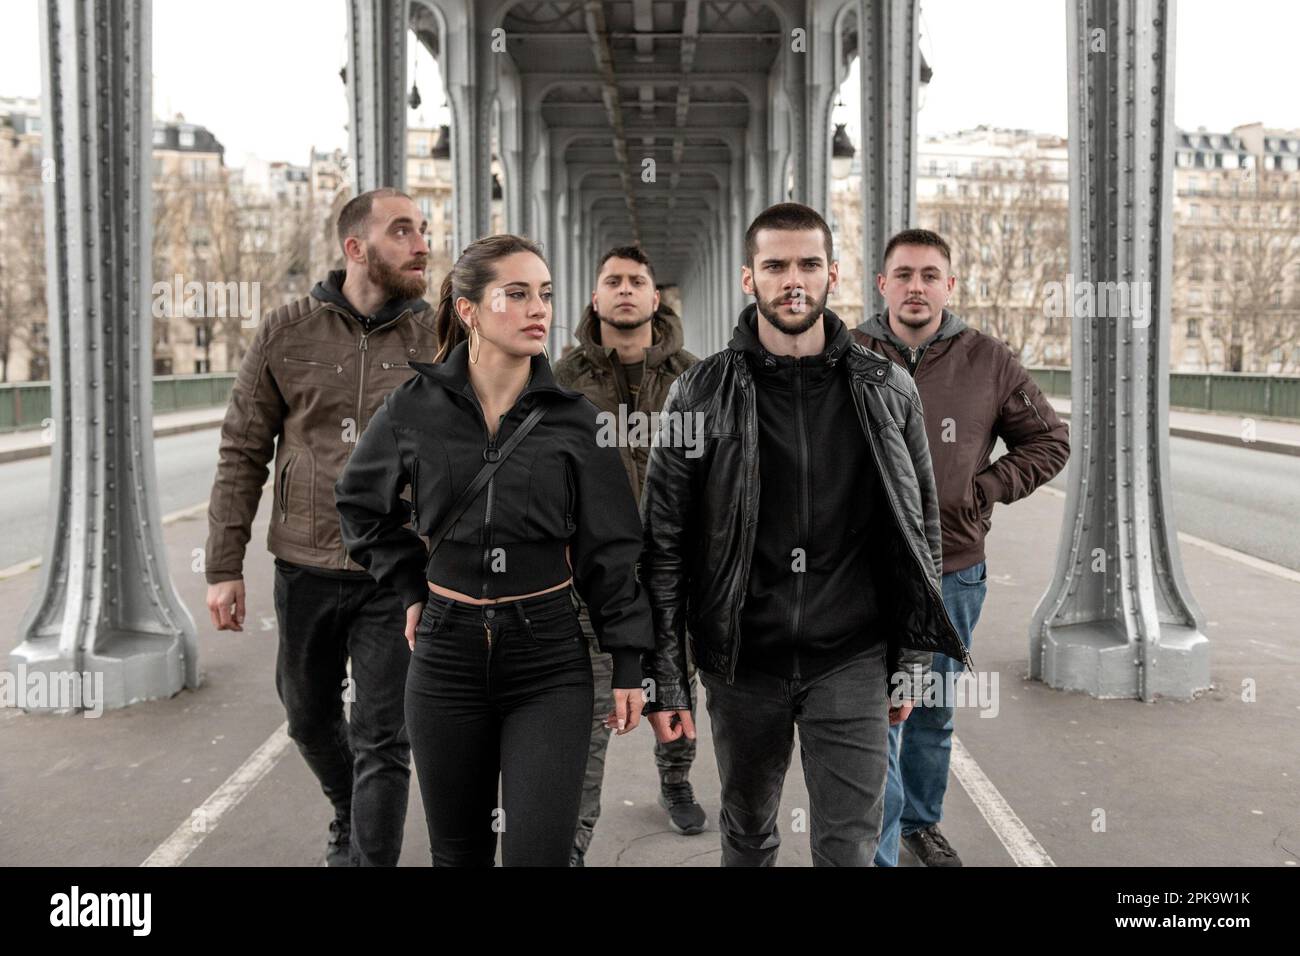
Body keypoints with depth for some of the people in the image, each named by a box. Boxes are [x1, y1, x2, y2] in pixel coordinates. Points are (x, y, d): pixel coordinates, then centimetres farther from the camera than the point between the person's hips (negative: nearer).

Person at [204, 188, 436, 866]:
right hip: (305, 569, 3)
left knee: (382, 743, 1)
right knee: (309, 716, 21)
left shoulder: (435, 338, -3)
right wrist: (223, 566, 0)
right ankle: (350, 819, 49)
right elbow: (242, 454, 2)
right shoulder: (288, 332, -1)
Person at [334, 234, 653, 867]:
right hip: (447, 652, 2)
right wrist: (410, 588, 8)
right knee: (460, 853, 14)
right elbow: (360, 505, 16)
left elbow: (608, 551, 0)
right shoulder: (413, 410, -2)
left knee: (539, 853, -5)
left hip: (549, 656, -1)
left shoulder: (573, 419, -4)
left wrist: (628, 664, 0)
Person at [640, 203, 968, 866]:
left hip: (852, 662, 0)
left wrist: (911, 661, 5)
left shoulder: (886, 391, 0)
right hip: (740, 663, 0)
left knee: (849, 847, 1)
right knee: (747, 836, 19)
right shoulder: (700, 395, -4)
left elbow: (921, 531, 6)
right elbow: (663, 545, -4)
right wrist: (664, 679, -6)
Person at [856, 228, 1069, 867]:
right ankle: (877, 852, 9)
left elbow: (1049, 441, 8)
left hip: (955, 573, 2)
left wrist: (985, 490, -5)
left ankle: (921, 822, 39)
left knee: (934, 713, 18)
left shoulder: (988, 361, -1)